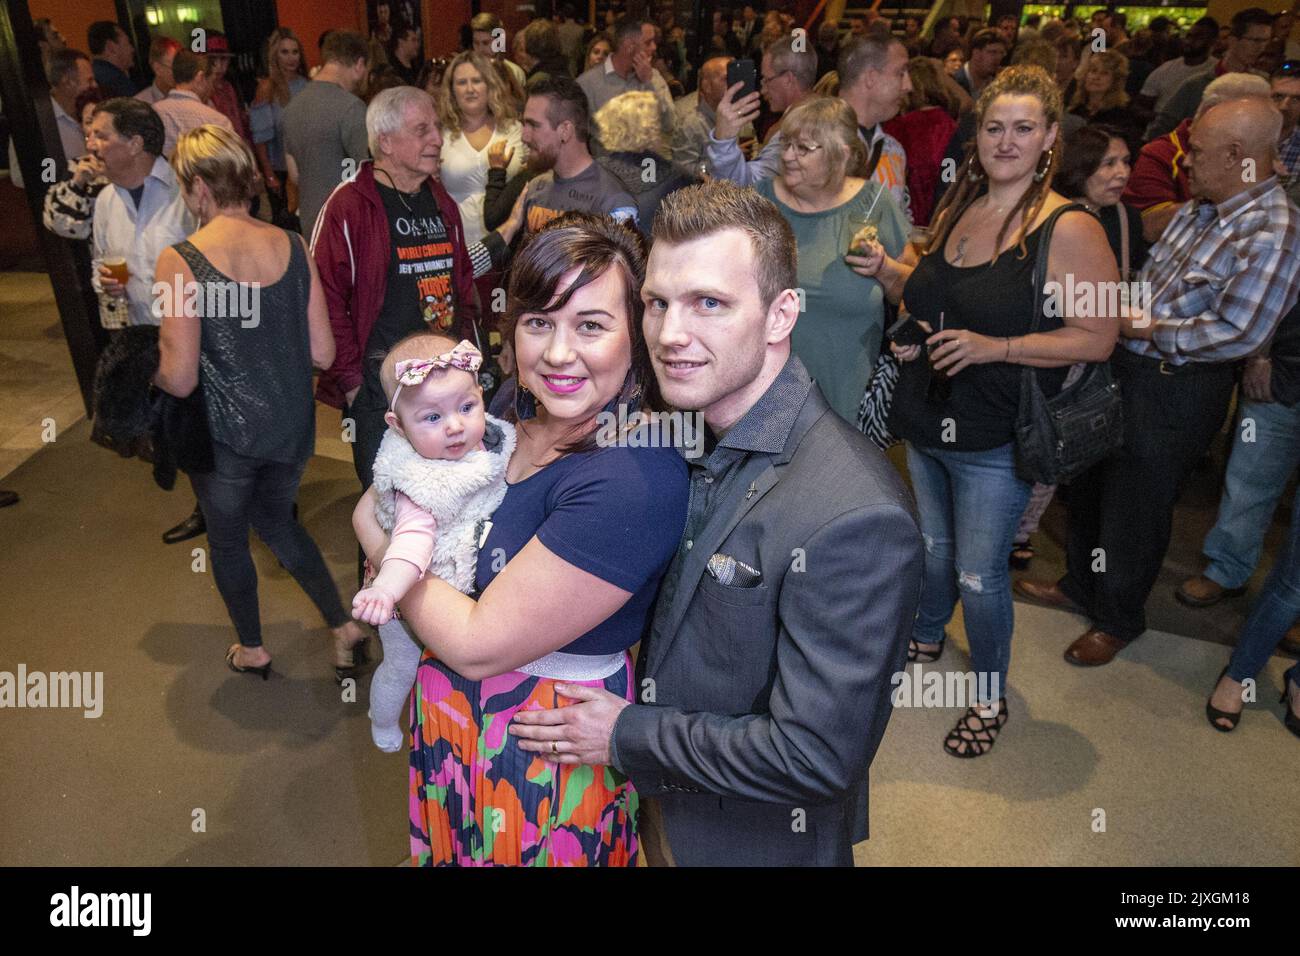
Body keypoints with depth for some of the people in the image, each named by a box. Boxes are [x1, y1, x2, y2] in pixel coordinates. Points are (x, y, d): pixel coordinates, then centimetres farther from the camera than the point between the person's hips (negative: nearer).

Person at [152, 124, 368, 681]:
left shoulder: (180, 260, -19)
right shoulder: (292, 247, -6)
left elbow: (180, 379, -20)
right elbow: (322, 353, -4)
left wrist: (149, 364, 2)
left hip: (227, 432, -4)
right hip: (293, 425, 4)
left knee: (228, 537, 21)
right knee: (276, 520, 29)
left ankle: (252, 650, 42)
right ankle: (343, 625, 30)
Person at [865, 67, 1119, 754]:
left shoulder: (1070, 229, -14)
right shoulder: (954, 211, 7)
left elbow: (1097, 337, -15)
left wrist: (994, 348, -24)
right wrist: (884, 270, 0)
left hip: (996, 439, -6)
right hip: (925, 421, 6)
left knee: (979, 574, 2)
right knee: (933, 546, 22)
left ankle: (990, 697, 26)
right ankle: (925, 637, 48)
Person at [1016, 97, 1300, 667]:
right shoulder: (1200, 209, 6)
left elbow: (1239, 335, -25)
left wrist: (1151, 331, -19)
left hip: (1177, 391, -8)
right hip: (1127, 366, 9)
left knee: (1133, 509, 7)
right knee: (1090, 484, 21)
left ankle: (1119, 619, 30)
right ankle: (1080, 584, 43)